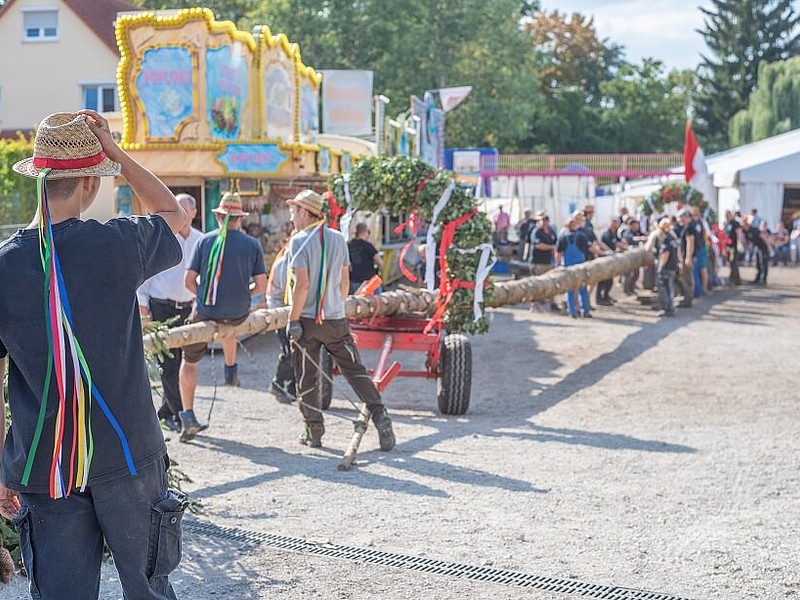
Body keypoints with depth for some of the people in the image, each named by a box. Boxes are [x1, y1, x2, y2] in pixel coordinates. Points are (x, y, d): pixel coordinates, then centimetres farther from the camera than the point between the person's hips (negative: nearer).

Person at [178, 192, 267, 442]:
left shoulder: (205, 240, -2)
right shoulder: (252, 244, -2)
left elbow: (189, 281, -4)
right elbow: (261, 285, -4)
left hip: (204, 313, -2)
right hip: (238, 313, 2)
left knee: (189, 362, 14)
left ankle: (188, 416, 6)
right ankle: (231, 370, 46)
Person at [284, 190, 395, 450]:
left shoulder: (299, 240, -10)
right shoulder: (338, 238, 7)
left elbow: (302, 284, -18)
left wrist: (293, 320, -13)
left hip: (307, 320, -4)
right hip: (336, 319, 5)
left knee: (306, 378, 7)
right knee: (355, 370, 7)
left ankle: (314, 431, 12)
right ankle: (379, 415, -6)